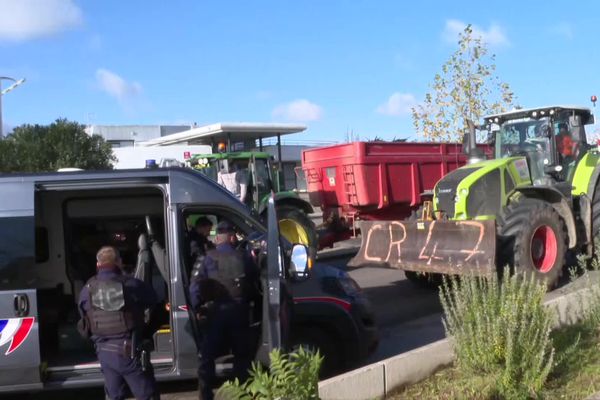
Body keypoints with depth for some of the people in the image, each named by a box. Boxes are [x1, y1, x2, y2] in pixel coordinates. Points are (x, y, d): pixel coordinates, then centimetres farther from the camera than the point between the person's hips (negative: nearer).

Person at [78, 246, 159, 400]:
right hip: (130, 352, -4)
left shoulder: (87, 290, -2)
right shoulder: (131, 285, -13)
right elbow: (153, 300, 1)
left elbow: (85, 319, 10)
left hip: (105, 353, 5)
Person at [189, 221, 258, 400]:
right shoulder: (244, 258, 3)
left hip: (215, 311, -1)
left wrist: (197, 308, -4)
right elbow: (255, 282, 4)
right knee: (242, 354, 16)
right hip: (239, 310, 2)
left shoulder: (206, 259, -2)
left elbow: (195, 286, -10)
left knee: (206, 356, 7)